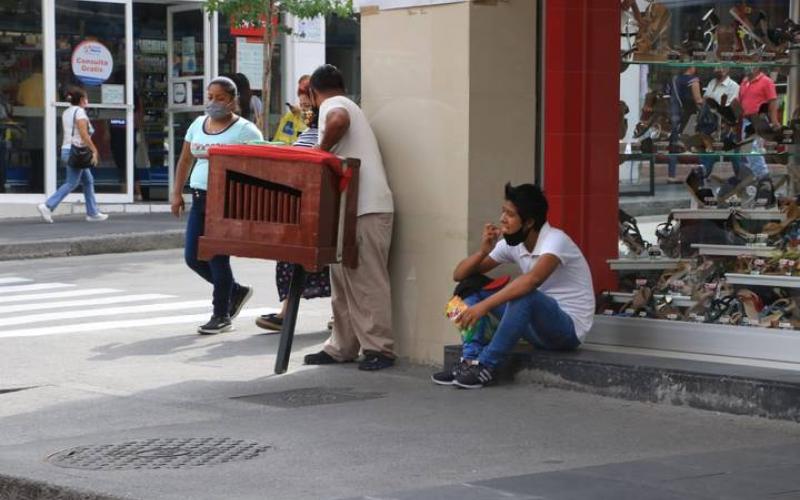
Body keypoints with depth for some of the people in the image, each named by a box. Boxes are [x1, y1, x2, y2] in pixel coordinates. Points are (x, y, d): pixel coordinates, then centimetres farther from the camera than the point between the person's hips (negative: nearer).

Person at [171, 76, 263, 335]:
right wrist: (177, 193, 13)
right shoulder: (198, 124, 13)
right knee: (193, 257, 6)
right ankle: (235, 291, 27)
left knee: (218, 257, -6)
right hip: (199, 197, 7)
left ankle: (221, 315, 9)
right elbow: (185, 160, 20)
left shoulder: (244, 130, -6)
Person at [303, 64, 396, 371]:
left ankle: (379, 349, -6)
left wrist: (320, 151, -16)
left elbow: (337, 120, -28)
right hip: (354, 207, 10)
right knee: (344, 282, 13)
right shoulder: (348, 106, 26)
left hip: (367, 209, -10)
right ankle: (342, 347, 16)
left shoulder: (331, 105, -5)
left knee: (367, 282, -8)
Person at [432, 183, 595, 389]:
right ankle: (470, 361, -16)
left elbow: (532, 280, -42)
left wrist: (484, 306, -46)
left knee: (524, 295, -36)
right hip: (538, 326, 7)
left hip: (568, 328, -7)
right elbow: (460, 275, 1)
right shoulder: (511, 244, 0)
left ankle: (485, 366, -26)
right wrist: (483, 251, -19)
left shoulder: (555, 240, -21)